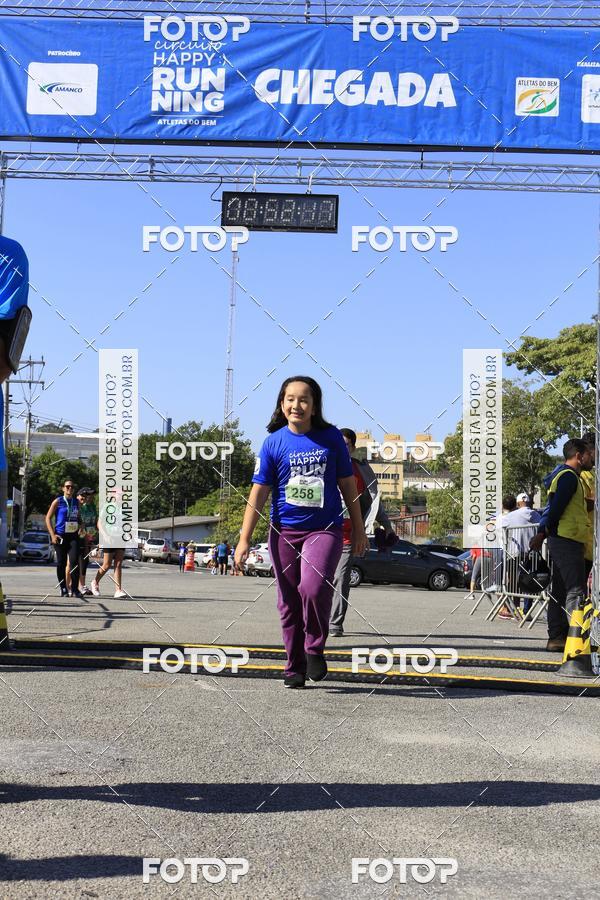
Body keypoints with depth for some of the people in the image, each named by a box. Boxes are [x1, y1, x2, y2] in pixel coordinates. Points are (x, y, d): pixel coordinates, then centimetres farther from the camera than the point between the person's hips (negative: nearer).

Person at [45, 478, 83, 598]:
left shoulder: (77, 502, 12)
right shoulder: (58, 502, 1)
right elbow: (48, 518, 0)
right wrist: (52, 535, -8)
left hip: (73, 535, 2)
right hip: (61, 536, -2)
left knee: (74, 561, -10)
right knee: (61, 563, 3)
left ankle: (75, 589, -8)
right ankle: (63, 589, 12)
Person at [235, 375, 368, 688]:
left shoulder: (331, 437, 1)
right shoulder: (274, 442, 0)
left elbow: (347, 484, 9)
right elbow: (258, 492, 1)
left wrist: (358, 529, 12)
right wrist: (244, 539, -2)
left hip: (325, 529, -1)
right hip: (285, 531, 2)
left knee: (315, 586, -24)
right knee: (289, 602, 5)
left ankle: (315, 649, -1)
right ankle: (295, 668, 20)